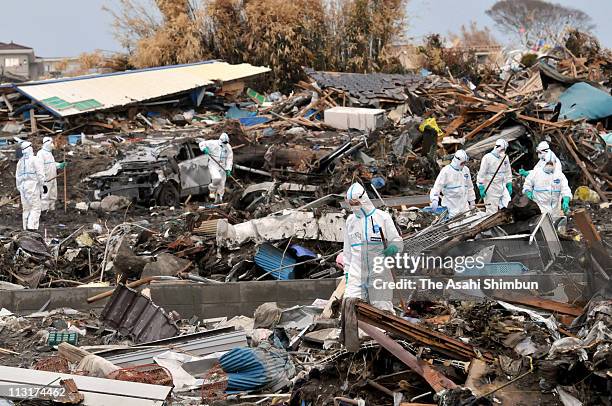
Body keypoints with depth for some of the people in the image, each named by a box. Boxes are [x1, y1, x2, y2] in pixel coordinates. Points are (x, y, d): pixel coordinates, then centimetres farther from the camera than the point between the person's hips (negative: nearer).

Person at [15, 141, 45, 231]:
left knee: (26, 209, 11)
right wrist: (41, 185, -2)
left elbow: (17, 176, 17)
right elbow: (40, 174, -11)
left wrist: (19, 188, 21)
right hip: (33, 186, -6)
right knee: (35, 208, -6)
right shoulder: (35, 160, -6)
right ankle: (32, 226, -19)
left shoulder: (20, 161, 14)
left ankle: (26, 228, 10)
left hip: (23, 186, 6)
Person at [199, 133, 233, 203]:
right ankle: (212, 190, 0)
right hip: (213, 165, -4)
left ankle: (218, 198, 19)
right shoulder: (213, 144, -7)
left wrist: (228, 169, -10)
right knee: (217, 178, -27)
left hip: (222, 167, 4)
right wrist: (204, 148, -25)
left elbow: (229, 159, 2)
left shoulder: (228, 148, 2)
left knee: (221, 184, 4)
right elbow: (202, 144, -2)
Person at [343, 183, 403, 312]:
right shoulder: (350, 221, 14)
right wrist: (347, 272, 19)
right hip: (356, 276, 3)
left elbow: (397, 241, 1)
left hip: (379, 274, -3)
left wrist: (392, 249, -21)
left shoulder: (382, 217, 1)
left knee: (382, 308, -7)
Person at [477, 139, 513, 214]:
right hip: (491, 188, -6)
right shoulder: (487, 158, -9)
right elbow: (481, 174, -8)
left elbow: (508, 173, 20)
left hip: (502, 187, 6)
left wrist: (509, 185, 15)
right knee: (492, 211, -3)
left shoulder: (505, 157, 10)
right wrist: (481, 188, -11)